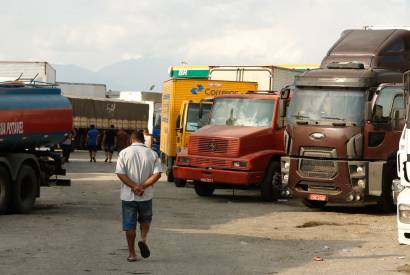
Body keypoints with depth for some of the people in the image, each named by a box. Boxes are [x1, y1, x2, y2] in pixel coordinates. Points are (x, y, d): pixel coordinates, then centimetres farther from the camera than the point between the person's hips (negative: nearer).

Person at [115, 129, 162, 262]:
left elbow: (120, 173, -13)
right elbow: (157, 174, -10)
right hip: (146, 196, 1)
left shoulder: (124, 153, -4)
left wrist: (134, 186, -13)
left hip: (128, 195, -1)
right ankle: (143, 239, -3)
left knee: (129, 225, 7)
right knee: (145, 220, 22)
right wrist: (142, 186, -12)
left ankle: (132, 253, 11)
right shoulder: (152, 154, -1)